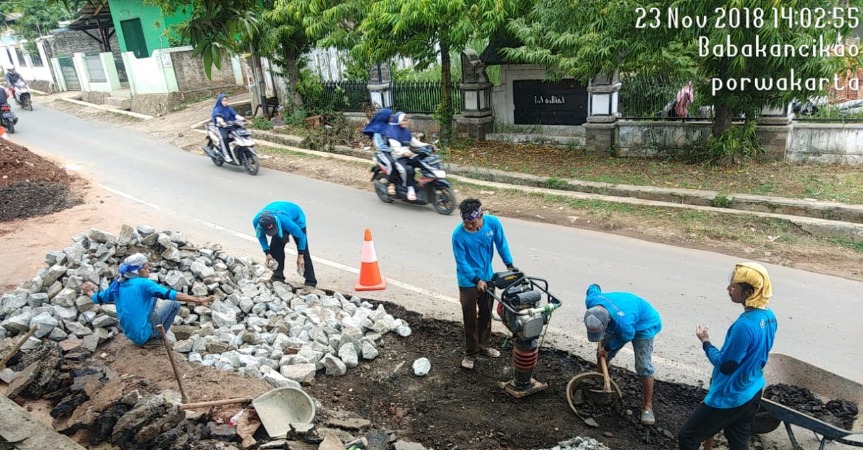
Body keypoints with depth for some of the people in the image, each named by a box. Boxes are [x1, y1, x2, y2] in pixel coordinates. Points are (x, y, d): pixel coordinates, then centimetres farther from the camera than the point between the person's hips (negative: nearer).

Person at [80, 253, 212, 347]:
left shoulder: (117, 284, 5)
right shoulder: (143, 283, -15)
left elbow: (98, 298, 21)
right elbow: (171, 294, -24)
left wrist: (89, 291, 44)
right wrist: (198, 300, -28)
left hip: (129, 334, 8)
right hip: (143, 335, -7)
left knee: (152, 295, 20)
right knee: (174, 303, -4)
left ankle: (154, 334, 18)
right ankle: (156, 337, 3)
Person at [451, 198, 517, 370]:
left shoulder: (493, 223, -16)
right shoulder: (458, 234, -26)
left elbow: (501, 244, 1)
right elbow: (461, 262, -19)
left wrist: (509, 265, 1)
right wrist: (477, 280, -22)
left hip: (488, 278, 4)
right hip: (468, 282, -4)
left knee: (486, 315, 19)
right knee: (470, 319, 5)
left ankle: (483, 346, 39)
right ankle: (470, 353, 23)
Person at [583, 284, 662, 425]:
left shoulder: (622, 320, -48)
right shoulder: (591, 301, -32)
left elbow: (627, 336, -23)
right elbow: (593, 288, -7)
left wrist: (607, 348, -9)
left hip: (643, 324, -6)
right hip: (615, 326, 6)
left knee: (644, 367, -13)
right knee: (602, 355, 10)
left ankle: (647, 406, 3)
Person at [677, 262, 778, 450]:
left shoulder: (744, 325, -31)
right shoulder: (769, 316, -2)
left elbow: (725, 365, -22)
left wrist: (705, 341, -9)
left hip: (730, 398, -9)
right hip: (751, 393, 9)